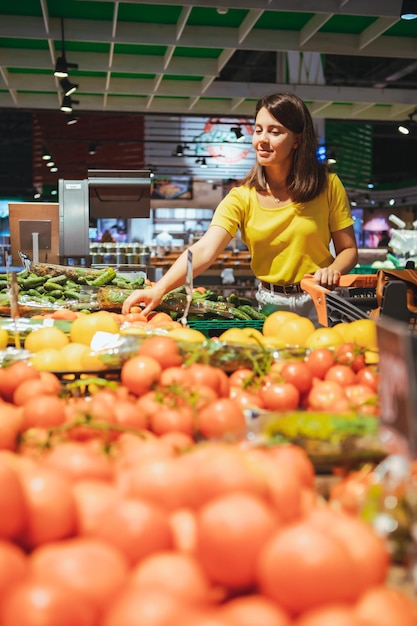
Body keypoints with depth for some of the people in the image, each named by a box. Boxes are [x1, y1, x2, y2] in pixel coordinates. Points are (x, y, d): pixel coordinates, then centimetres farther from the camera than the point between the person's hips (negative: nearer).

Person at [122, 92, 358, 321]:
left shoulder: (328, 185, -4)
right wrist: (159, 289, -33)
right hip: (271, 305, 1)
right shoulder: (242, 198, -5)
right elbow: (204, 251, -18)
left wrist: (333, 270, -20)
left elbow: (348, 249, 3)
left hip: (320, 304, -1)